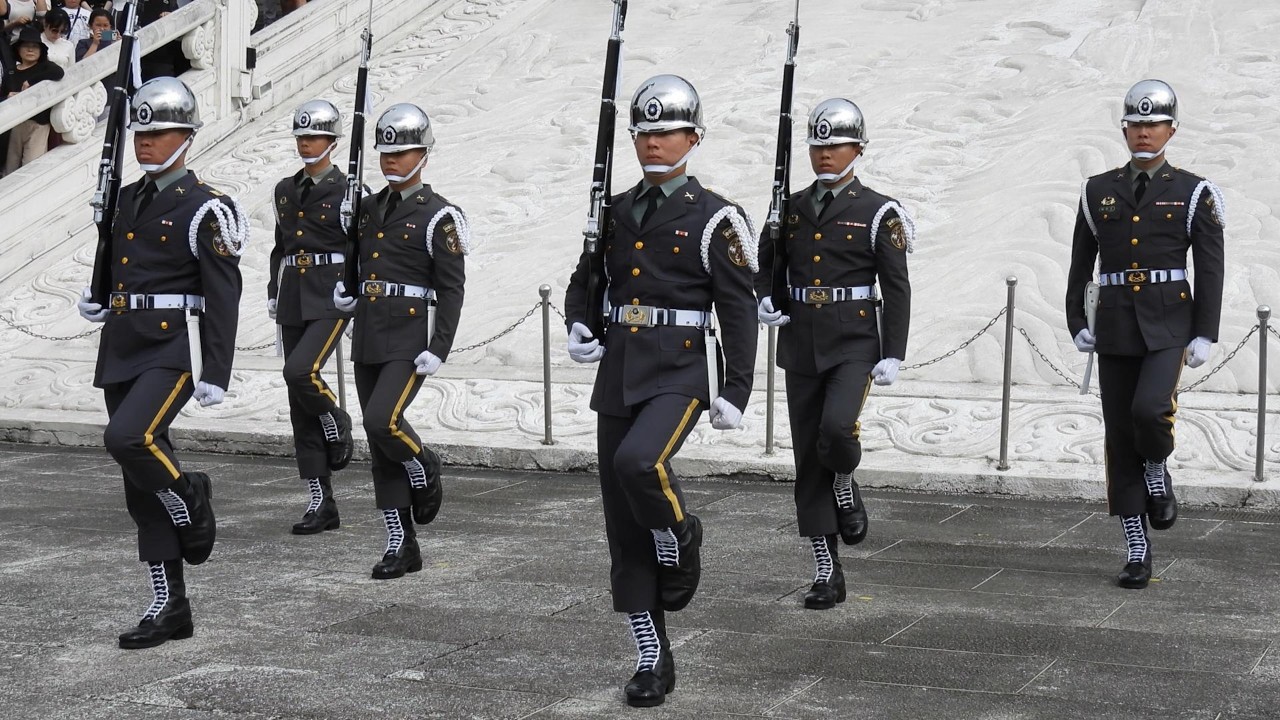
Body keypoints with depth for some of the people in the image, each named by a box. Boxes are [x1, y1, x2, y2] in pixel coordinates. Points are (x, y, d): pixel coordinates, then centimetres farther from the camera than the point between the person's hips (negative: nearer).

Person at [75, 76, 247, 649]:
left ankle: (191, 501, 2)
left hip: (174, 349, -7)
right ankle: (170, 608, 14)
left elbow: (222, 297, -11)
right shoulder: (127, 200, 14)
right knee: (143, 490, 7)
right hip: (122, 350, 7)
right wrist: (99, 300, 6)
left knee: (128, 439, -29)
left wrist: (216, 375, -16)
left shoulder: (204, 208, -8)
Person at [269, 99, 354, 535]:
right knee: (301, 407, 3)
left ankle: (337, 425, 5)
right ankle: (322, 504, 8)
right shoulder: (285, 191, 14)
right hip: (293, 302, 6)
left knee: (301, 372, -28)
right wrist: (274, 298, 15)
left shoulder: (347, 192, -2)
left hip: (331, 299, -6)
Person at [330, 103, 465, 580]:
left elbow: (451, 288, -9)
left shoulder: (437, 215, -6)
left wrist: (439, 349, -16)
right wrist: (347, 293, 5)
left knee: (382, 422, -23)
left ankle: (424, 469, 10)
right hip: (368, 338, 7)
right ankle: (401, 545, 13)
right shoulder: (369, 210, 13)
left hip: (410, 339, -7)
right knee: (380, 448, 6)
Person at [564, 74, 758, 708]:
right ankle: (652, 660, 14)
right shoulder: (616, 212, 12)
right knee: (624, 528, 4)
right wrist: (578, 326, 1)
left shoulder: (713, 218, -3)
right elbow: (585, 281, 23)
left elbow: (739, 310, -5)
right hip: (617, 375, 5)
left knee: (638, 463, -33)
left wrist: (736, 391, -11)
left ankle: (680, 537, 0)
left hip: (679, 374, -5)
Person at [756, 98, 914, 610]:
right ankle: (827, 576, 12)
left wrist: (893, 356, -11)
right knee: (809, 464, 4)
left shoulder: (877, 213, -2)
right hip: (800, 347, 4)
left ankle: (845, 486, 7)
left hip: (854, 344, -4)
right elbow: (765, 262, 21)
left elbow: (897, 289, -4)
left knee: (837, 427, -29)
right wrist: (764, 299, 0)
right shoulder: (791, 208, 9)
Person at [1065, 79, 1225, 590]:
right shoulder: (1099, 192, 9)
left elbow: (1210, 271, 0)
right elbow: (1080, 264, 13)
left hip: (1168, 327, -3)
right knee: (1120, 438, 2)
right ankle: (1137, 551, 10)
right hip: (1115, 328, 3)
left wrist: (1205, 335, -7)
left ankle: (1157, 471, 10)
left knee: (1150, 409, -26)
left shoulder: (1194, 194, 2)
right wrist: (1077, 324, 6)